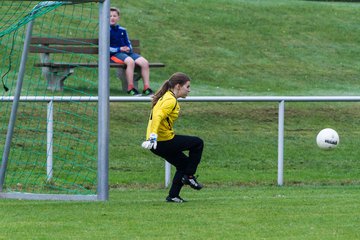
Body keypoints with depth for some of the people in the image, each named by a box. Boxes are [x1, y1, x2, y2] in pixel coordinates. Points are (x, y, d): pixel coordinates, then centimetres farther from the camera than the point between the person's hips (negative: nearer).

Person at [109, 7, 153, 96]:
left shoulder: (122, 30, 19)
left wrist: (128, 48, -1)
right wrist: (119, 49, -11)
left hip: (126, 52, 6)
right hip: (114, 54, -6)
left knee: (144, 62, -18)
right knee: (130, 61, -37)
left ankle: (147, 88, -17)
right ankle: (130, 88, -32)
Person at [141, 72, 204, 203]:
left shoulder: (165, 97, 16)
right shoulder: (171, 100, -15)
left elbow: (156, 117, 19)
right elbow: (157, 117, -27)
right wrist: (153, 137, -35)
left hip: (157, 142, 10)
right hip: (165, 142, -10)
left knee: (183, 164, 21)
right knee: (198, 143, 4)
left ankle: (173, 196, 19)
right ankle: (189, 176, 7)